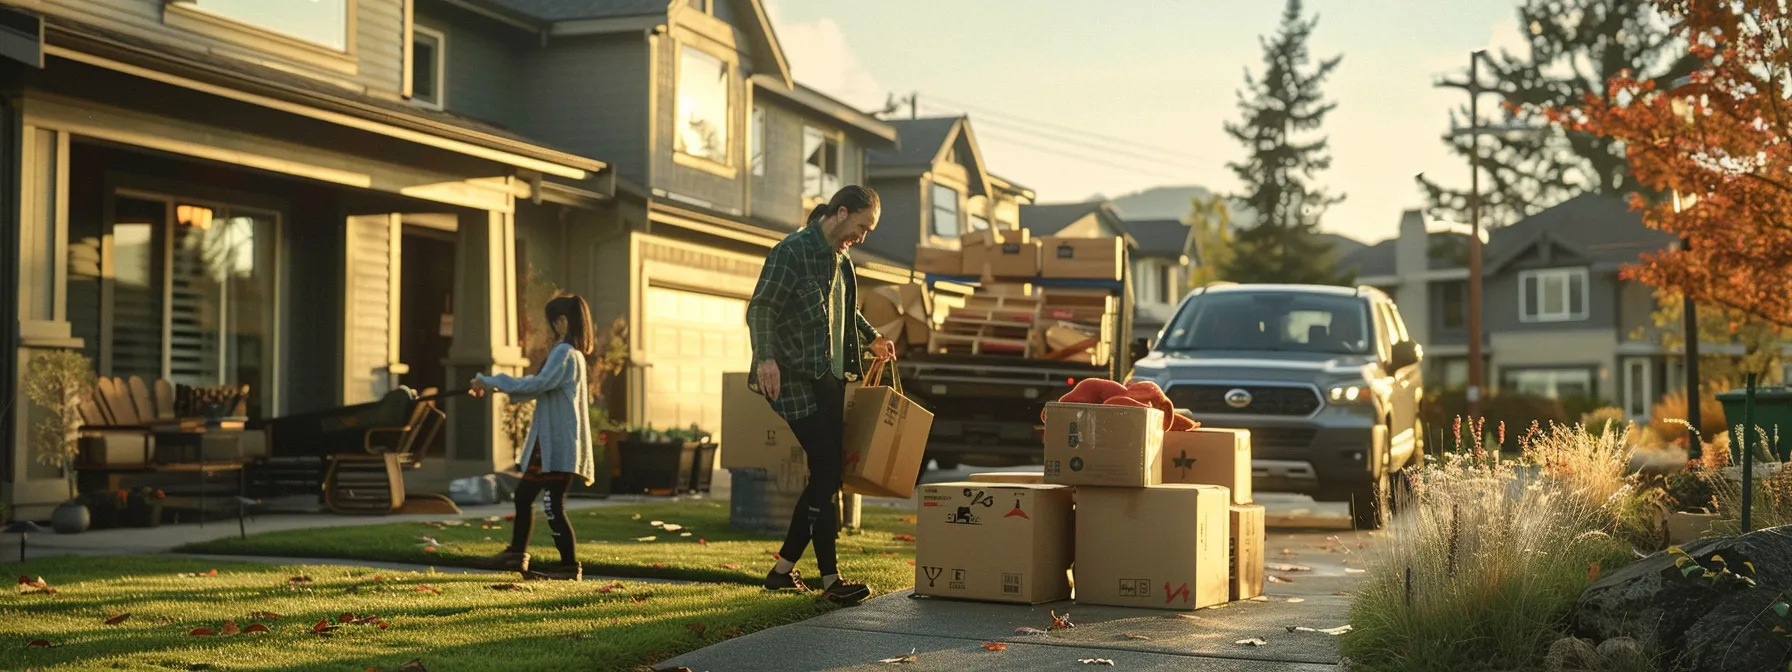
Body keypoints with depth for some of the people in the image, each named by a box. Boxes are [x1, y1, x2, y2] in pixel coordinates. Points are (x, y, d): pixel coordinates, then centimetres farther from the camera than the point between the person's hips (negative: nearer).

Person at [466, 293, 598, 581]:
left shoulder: (564, 352, -14)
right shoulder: (572, 353, 18)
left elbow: (538, 384, -26)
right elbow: (540, 387, 24)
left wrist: (491, 381, -21)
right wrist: (496, 385, 17)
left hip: (558, 445, -11)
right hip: (550, 443, 11)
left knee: (553, 506, -8)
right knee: (524, 493, 18)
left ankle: (570, 566, -4)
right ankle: (517, 554, 29)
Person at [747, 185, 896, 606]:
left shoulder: (839, 260, 17)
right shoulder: (793, 251, -10)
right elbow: (760, 308, -18)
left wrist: (871, 338, 30)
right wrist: (766, 356, -30)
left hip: (829, 381, 9)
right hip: (796, 381, -9)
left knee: (827, 475, 6)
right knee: (825, 472, -12)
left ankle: (783, 571, 16)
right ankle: (831, 579, -7)